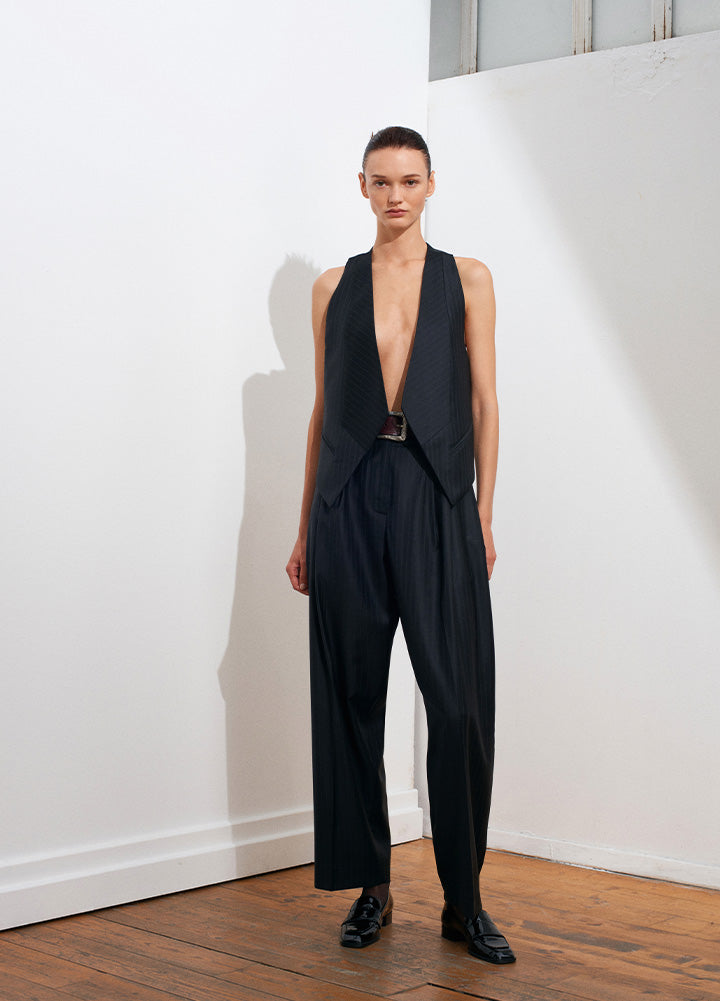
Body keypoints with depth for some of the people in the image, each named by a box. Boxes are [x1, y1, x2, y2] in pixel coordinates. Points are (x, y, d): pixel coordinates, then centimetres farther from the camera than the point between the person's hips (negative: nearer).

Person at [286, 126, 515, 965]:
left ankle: (464, 902, 6)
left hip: (436, 495, -1)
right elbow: (324, 408, 13)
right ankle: (370, 886, 16)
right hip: (352, 494, 2)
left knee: (458, 699, -5)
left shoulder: (467, 280, 10)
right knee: (353, 693, 4)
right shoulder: (335, 287, 13)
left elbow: (483, 400, 6)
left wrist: (484, 510, -3)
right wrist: (306, 527, 10)